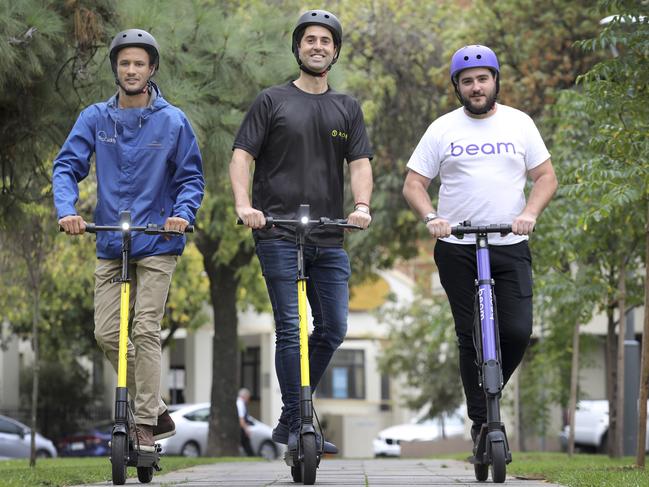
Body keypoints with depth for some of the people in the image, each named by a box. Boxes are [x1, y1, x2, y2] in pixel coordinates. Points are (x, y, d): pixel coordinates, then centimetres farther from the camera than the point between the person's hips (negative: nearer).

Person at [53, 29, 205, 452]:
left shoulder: (172, 121, -2)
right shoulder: (95, 118, 3)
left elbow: (192, 177, 3)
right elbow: (68, 166, 0)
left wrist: (183, 213, -16)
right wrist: (67, 209, -18)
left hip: (157, 244, -3)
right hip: (110, 245, 3)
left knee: (146, 331, -9)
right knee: (107, 333, 1)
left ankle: (146, 424, -2)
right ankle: (158, 410, 16)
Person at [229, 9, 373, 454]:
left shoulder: (348, 108, 15)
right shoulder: (273, 101, 6)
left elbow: (360, 162, 8)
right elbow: (242, 155, 1)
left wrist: (362, 205, -12)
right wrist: (244, 204, -16)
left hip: (329, 238, 4)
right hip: (279, 234, -4)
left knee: (333, 329, 3)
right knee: (290, 330, -7)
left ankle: (291, 420, 17)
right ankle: (295, 425, 0)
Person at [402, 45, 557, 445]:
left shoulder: (519, 123, 9)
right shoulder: (443, 129, 6)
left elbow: (546, 176, 9)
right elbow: (413, 184, 6)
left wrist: (530, 213, -9)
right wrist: (431, 217, -13)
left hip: (511, 247, 1)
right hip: (457, 248, 0)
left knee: (518, 332, -10)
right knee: (471, 336, 0)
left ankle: (490, 393, 17)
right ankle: (481, 421, 9)